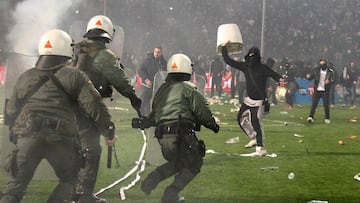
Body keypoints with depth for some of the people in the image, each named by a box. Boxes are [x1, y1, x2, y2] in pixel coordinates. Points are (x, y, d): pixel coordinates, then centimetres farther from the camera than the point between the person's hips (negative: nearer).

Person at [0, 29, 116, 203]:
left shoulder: (25, 77, 19)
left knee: (15, 187, 6)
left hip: (27, 136, 2)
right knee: (68, 181, 19)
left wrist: (15, 133, 36)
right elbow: (93, 105, 0)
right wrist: (108, 130, 9)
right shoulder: (73, 76, 8)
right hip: (61, 137, -2)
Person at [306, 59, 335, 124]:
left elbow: (332, 80, -6)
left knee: (326, 105, 0)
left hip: (325, 91, -1)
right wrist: (308, 76, -21)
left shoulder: (330, 71, -3)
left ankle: (327, 118, 13)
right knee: (314, 104, -6)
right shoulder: (316, 70, 2)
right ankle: (311, 117, -7)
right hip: (317, 90, 1)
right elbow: (311, 76, 2)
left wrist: (329, 81, -28)